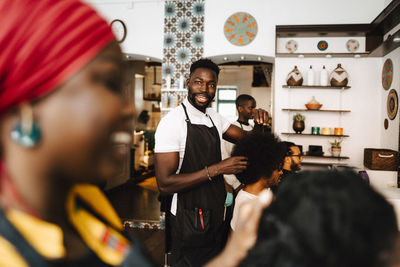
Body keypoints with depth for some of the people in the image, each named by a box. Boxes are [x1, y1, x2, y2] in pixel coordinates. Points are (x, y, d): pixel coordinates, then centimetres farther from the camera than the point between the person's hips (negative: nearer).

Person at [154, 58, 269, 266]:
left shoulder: (214, 118, 5)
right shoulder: (172, 121, -19)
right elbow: (165, 184, -25)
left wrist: (259, 124, -11)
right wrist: (217, 169, -29)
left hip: (217, 216, 7)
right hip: (189, 225, -7)